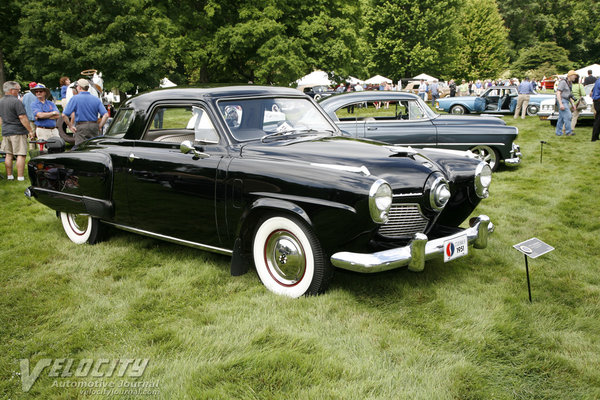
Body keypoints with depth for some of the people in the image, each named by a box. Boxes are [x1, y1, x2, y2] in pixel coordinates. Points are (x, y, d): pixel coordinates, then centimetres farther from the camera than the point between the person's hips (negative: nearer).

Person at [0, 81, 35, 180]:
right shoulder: (16, 102, -14)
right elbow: (22, 117, -18)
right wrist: (30, 130, -13)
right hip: (17, 132, -8)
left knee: (8, 155, 11)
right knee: (21, 155, -5)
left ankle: (9, 176, 16)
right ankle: (20, 177, -7)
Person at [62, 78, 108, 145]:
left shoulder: (75, 99, -1)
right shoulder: (96, 99, 7)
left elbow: (64, 115, -8)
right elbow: (106, 115, -2)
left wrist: (70, 126, 2)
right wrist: (99, 127, 2)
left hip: (81, 127, -4)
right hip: (94, 126, 4)